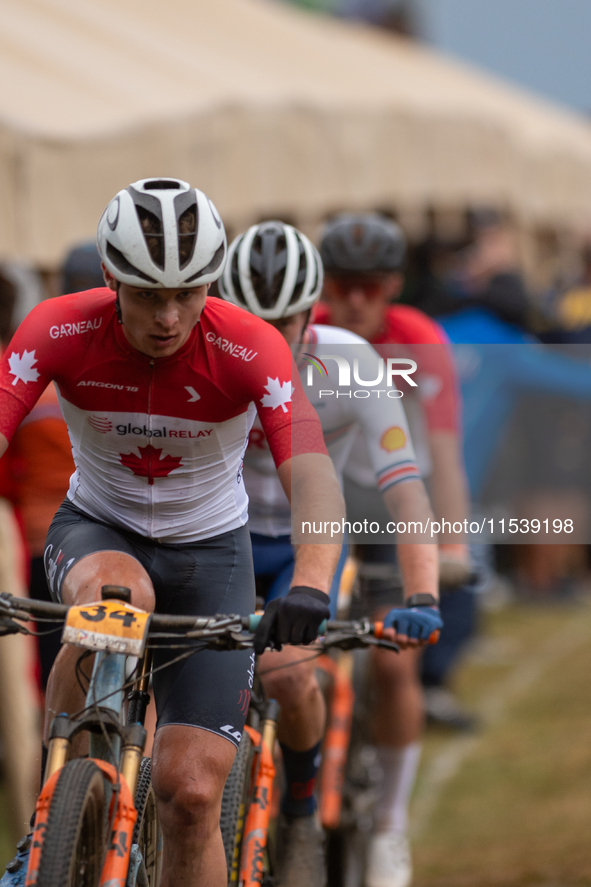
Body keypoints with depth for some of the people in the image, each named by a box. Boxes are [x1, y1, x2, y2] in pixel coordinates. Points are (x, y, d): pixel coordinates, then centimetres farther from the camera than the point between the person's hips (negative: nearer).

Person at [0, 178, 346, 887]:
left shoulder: (250, 349, -24)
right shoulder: (60, 331, -22)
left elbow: (311, 471, -35)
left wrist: (310, 584, -54)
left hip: (209, 549, 0)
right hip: (97, 529, 0)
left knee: (191, 792, -12)